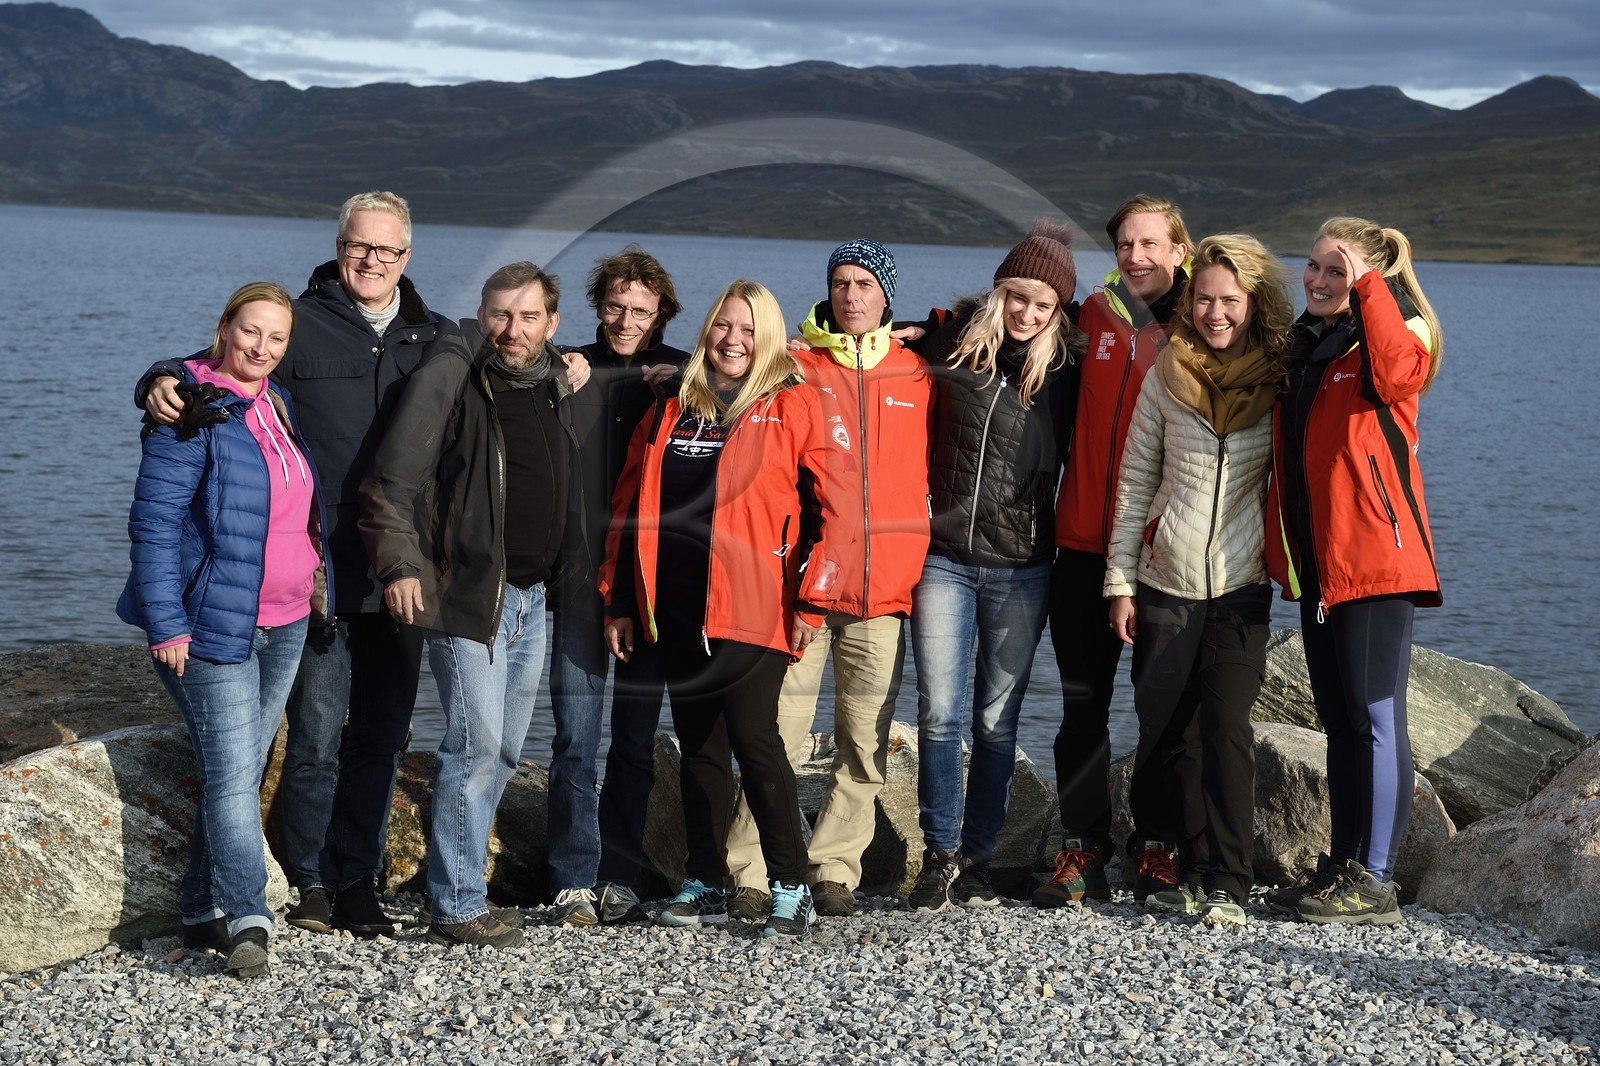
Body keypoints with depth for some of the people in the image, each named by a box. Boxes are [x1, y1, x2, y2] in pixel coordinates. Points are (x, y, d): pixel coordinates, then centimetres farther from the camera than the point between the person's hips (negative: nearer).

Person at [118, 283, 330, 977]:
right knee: (232, 773, -11)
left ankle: (205, 911, 16)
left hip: (285, 625, 7)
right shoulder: (194, 411, -10)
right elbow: (153, 521, -14)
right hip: (214, 624, -7)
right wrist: (167, 625, -19)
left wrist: (314, 596, 17)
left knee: (242, 770, 9)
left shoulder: (277, 405, 13)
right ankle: (245, 918, -12)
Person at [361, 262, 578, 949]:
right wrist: (399, 564, -21)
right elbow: (393, 479, -14)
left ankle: (456, 872, 26)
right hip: (469, 594, -7)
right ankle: (457, 908, 0)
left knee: (504, 753, 13)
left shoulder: (557, 387, 10)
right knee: (475, 748, -8)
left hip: (532, 597, 7)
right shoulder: (457, 382, -11)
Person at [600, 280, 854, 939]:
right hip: (676, 609, 5)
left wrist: (813, 599, -10)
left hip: (752, 608, -5)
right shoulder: (672, 411, 14)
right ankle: (706, 885, 20)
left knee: (752, 736, -13)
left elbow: (837, 508, -5)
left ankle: (791, 888, -3)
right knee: (698, 745, 10)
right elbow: (629, 506, 17)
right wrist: (619, 599, 13)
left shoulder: (792, 408, -1)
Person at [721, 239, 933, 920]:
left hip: (884, 586, 2)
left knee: (866, 741, 3)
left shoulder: (916, 375, 11)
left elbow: (927, 471, 20)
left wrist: (914, 559, 12)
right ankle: (751, 872, 2)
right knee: (780, 732, -5)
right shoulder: (794, 369, 5)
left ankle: (833, 868, 13)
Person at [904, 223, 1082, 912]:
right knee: (939, 714, -4)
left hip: (1022, 569, 0)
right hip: (944, 558, 0)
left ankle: (976, 859, 13)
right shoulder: (952, 345, 2)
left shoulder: (1065, 368, 2)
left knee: (997, 720, 5)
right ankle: (941, 857, 4)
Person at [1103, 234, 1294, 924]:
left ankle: (1228, 885, -6)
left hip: (1241, 588, -2)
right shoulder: (1168, 373, 3)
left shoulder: (1282, 377, -1)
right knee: (1165, 732, 4)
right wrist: (1120, 580, 4)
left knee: (1225, 725, -11)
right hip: (1165, 583, 2)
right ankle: (1189, 872, 18)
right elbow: (1134, 480, 7)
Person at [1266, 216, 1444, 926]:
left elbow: (1396, 376, -31)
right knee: (1338, 721, 12)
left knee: (1375, 717, -6)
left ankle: (1375, 885, -4)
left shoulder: (1396, 335, -5)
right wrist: (1280, 549, 16)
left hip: (1375, 555, -8)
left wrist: (1367, 285, -23)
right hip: (1317, 561, 8)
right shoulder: (1304, 346, 16)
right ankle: (1343, 868, 19)